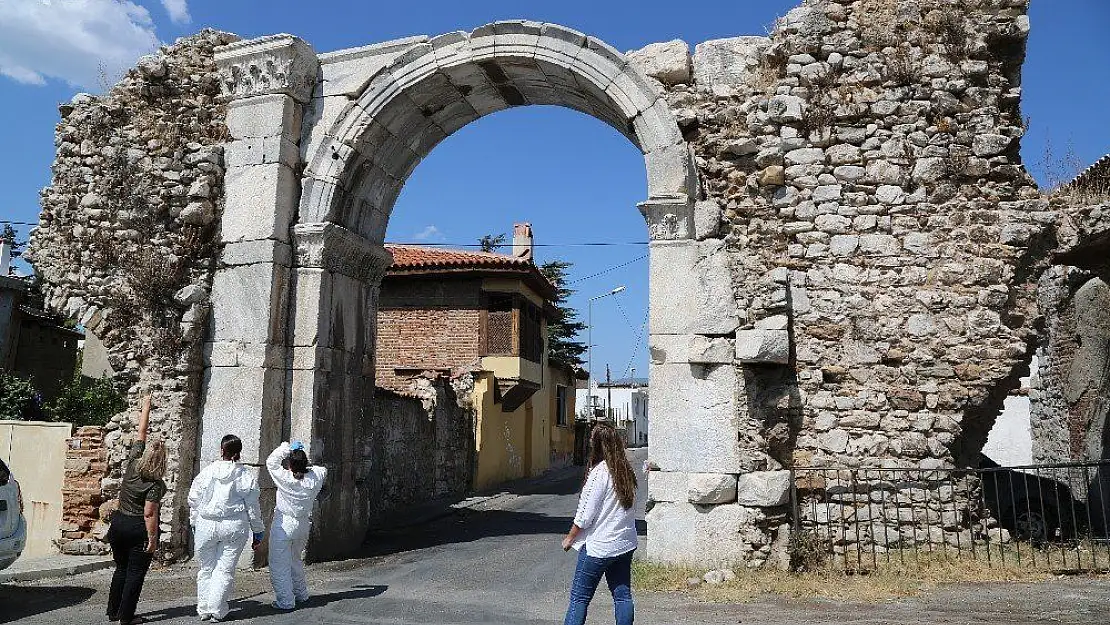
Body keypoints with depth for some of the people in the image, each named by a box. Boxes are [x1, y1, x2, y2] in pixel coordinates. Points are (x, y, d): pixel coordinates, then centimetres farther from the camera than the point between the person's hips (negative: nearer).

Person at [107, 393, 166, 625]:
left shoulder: (133, 464, -3)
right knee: (135, 573, 4)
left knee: (121, 569, 19)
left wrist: (146, 406, 14)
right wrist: (152, 539, -15)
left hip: (118, 523, 7)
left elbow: (141, 433, 6)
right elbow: (149, 514, -21)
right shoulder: (155, 484, -19)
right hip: (139, 529, -6)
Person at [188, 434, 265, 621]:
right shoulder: (247, 476, -5)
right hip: (235, 528, -1)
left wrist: (194, 523, 21)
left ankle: (204, 610, 22)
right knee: (225, 569, 6)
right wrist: (258, 532, 10)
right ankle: (217, 611, 8)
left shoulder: (206, 472, -2)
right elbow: (252, 507, 0)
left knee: (206, 568, 15)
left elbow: (194, 501, 6)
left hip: (206, 526, 1)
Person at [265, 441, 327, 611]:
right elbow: (323, 470, 15)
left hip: (283, 525, -6)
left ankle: (285, 601, 5)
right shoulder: (315, 477, -9)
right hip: (303, 525, 6)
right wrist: (303, 461, 13)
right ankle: (301, 594, 34)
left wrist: (285, 448, 2)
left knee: (280, 565, 5)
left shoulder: (285, 478, -19)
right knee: (295, 561, 24)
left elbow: (271, 462, -4)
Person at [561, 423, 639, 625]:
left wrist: (570, 538, -3)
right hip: (625, 544, 7)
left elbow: (585, 515, -15)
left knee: (579, 597, 2)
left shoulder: (599, 472, -19)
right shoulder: (626, 470, 3)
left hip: (599, 546, -7)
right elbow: (625, 505, 9)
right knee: (622, 595, 13)